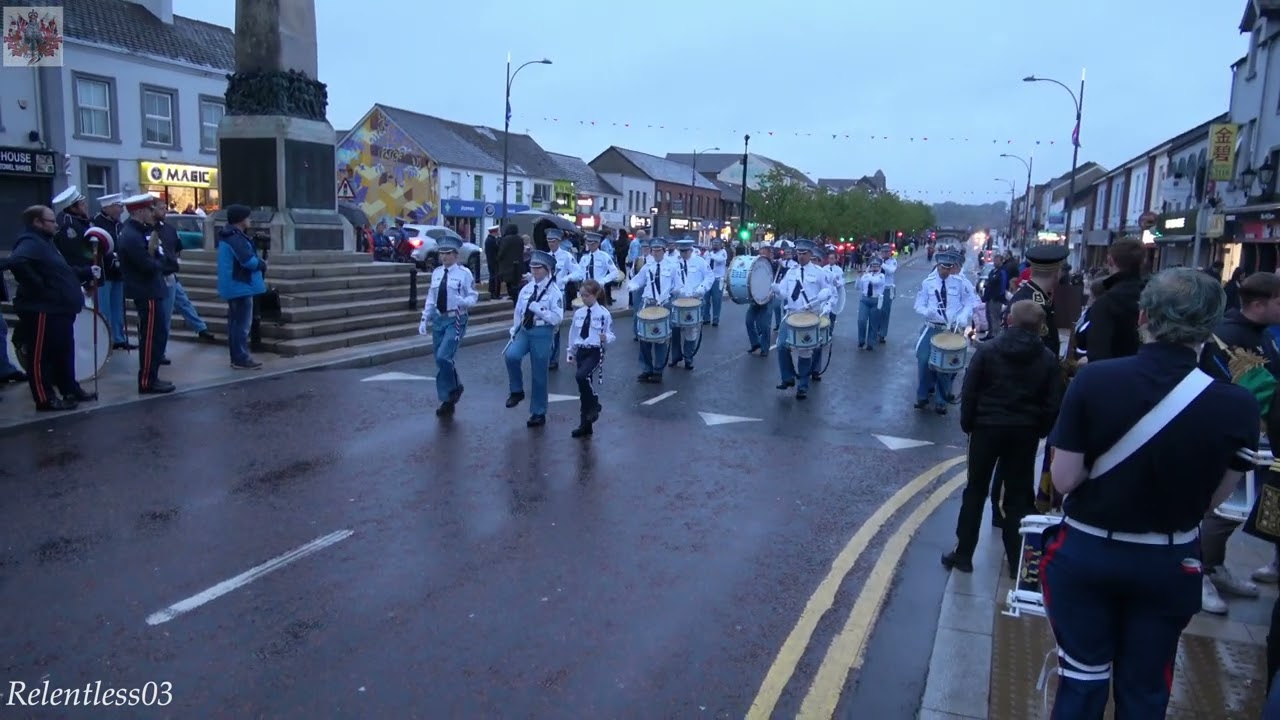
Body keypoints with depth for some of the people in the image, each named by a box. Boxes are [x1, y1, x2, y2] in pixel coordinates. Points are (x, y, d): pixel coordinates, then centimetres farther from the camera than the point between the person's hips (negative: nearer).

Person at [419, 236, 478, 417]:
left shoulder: (464, 273, -7)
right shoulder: (436, 273, 8)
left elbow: (474, 296, -6)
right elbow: (431, 298, 13)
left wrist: (463, 301, -27)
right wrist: (425, 319, 7)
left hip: (455, 320, -6)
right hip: (438, 319, 6)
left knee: (444, 357, -19)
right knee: (440, 361, 8)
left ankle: (454, 387, 10)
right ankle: (447, 401, 20)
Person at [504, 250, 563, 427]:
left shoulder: (554, 292, -8)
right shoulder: (526, 289, 8)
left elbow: (557, 318, -15)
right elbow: (518, 312, 14)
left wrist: (537, 308, -20)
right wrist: (514, 332, 7)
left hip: (542, 333, -4)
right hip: (524, 330, 4)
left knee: (539, 374, 4)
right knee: (511, 356, -25)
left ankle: (538, 413, 18)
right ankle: (517, 391, 0)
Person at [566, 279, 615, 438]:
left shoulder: (604, 313, -9)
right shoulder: (578, 313, 6)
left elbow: (611, 335, -8)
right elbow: (573, 334, 13)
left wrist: (605, 338, -29)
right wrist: (571, 352, 13)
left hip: (595, 352, -5)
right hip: (581, 351, 6)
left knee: (581, 376, -29)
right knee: (583, 389, 8)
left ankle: (594, 404, -3)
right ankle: (585, 425, 17)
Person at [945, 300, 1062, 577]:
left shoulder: (987, 349, -5)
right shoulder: (1047, 359, -2)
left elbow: (969, 392, -6)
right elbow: (1052, 403, -2)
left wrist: (967, 423, 5)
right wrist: (1040, 431, 11)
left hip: (987, 427, -1)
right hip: (1025, 432, 1)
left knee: (975, 491, 10)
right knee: (1018, 495, 10)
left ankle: (963, 554, 13)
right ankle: (1016, 561, 14)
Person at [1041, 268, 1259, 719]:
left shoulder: (1093, 380, -19)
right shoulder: (1238, 407, -16)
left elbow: (1064, 479, -15)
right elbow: (1214, 498, -5)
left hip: (1085, 552, -1)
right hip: (1168, 564, 1)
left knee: (1082, 680, 17)